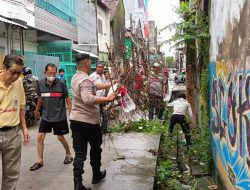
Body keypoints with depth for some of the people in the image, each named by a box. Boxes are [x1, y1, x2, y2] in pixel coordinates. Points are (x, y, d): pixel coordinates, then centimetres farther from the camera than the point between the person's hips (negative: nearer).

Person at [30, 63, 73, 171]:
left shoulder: (61, 83, -11)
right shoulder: (41, 83, -1)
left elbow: (67, 98, -4)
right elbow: (40, 98, 13)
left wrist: (71, 111, -9)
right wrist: (36, 111, 23)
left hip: (59, 116, -4)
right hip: (46, 116, 4)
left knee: (60, 137, 6)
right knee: (40, 137, 3)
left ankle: (68, 155, 30)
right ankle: (40, 161, 18)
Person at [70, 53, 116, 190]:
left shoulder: (75, 78, 9)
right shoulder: (86, 80, -20)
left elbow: (94, 86, 17)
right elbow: (88, 99, -36)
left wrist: (110, 85, 19)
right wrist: (107, 98, -31)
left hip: (75, 120, 7)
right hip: (89, 121, -7)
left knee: (79, 153, 7)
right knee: (95, 148, 16)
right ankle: (96, 175, 34)